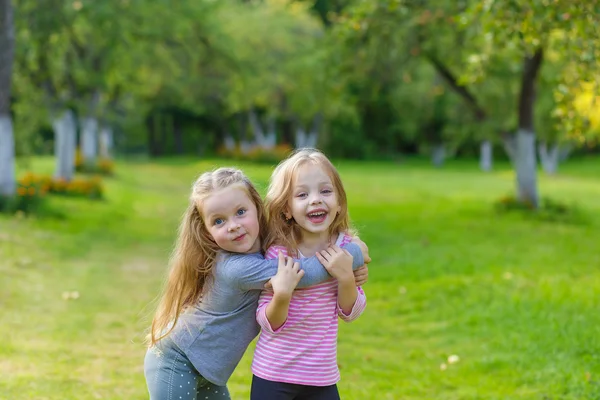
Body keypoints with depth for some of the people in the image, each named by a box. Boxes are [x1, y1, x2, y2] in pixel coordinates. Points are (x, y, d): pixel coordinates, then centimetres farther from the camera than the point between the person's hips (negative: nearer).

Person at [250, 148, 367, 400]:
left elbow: (350, 312, 1)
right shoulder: (279, 253, -16)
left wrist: (346, 277, -16)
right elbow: (269, 324, -13)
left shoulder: (344, 247, -6)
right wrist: (282, 294, -31)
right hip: (273, 375, -3)